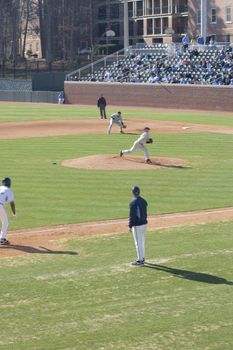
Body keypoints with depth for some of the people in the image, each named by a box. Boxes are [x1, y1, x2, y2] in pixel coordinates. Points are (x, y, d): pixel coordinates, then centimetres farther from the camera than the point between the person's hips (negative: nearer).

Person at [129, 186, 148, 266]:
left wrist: (130, 226, -13)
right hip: (144, 223, 8)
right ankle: (142, 258, 28)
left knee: (138, 243, -2)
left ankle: (140, 260, 1)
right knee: (142, 242, 19)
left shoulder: (133, 202, -17)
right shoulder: (144, 201, 8)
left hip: (137, 225, -8)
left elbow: (132, 215, -18)